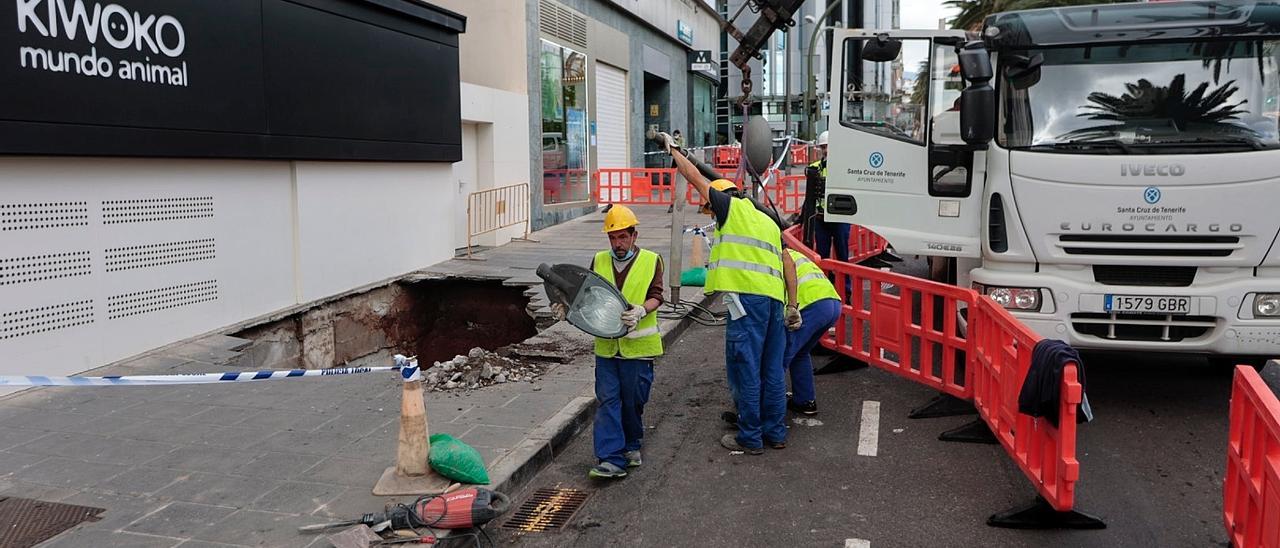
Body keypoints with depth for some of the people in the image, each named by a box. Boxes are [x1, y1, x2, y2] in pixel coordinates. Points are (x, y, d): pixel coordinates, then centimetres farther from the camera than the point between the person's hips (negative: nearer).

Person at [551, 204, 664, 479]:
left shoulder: (651, 260, 0)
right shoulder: (599, 261, 9)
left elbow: (655, 296, -8)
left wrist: (641, 311, -28)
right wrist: (567, 307, -9)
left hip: (637, 346, -2)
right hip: (606, 345, 3)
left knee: (633, 400, 9)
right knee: (607, 400, -3)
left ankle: (631, 445, 32)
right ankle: (613, 459, -2)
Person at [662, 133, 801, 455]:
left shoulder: (733, 207, 6)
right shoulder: (769, 222, 25)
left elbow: (696, 177, 11)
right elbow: (788, 265, 18)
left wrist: (672, 150, 24)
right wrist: (792, 306, 16)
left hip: (747, 296, -8)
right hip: (774, 297, 8)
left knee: (744, 368, -2)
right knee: (771, 369, 13)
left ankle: (750, 438, 2)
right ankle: (775, 433, 21)